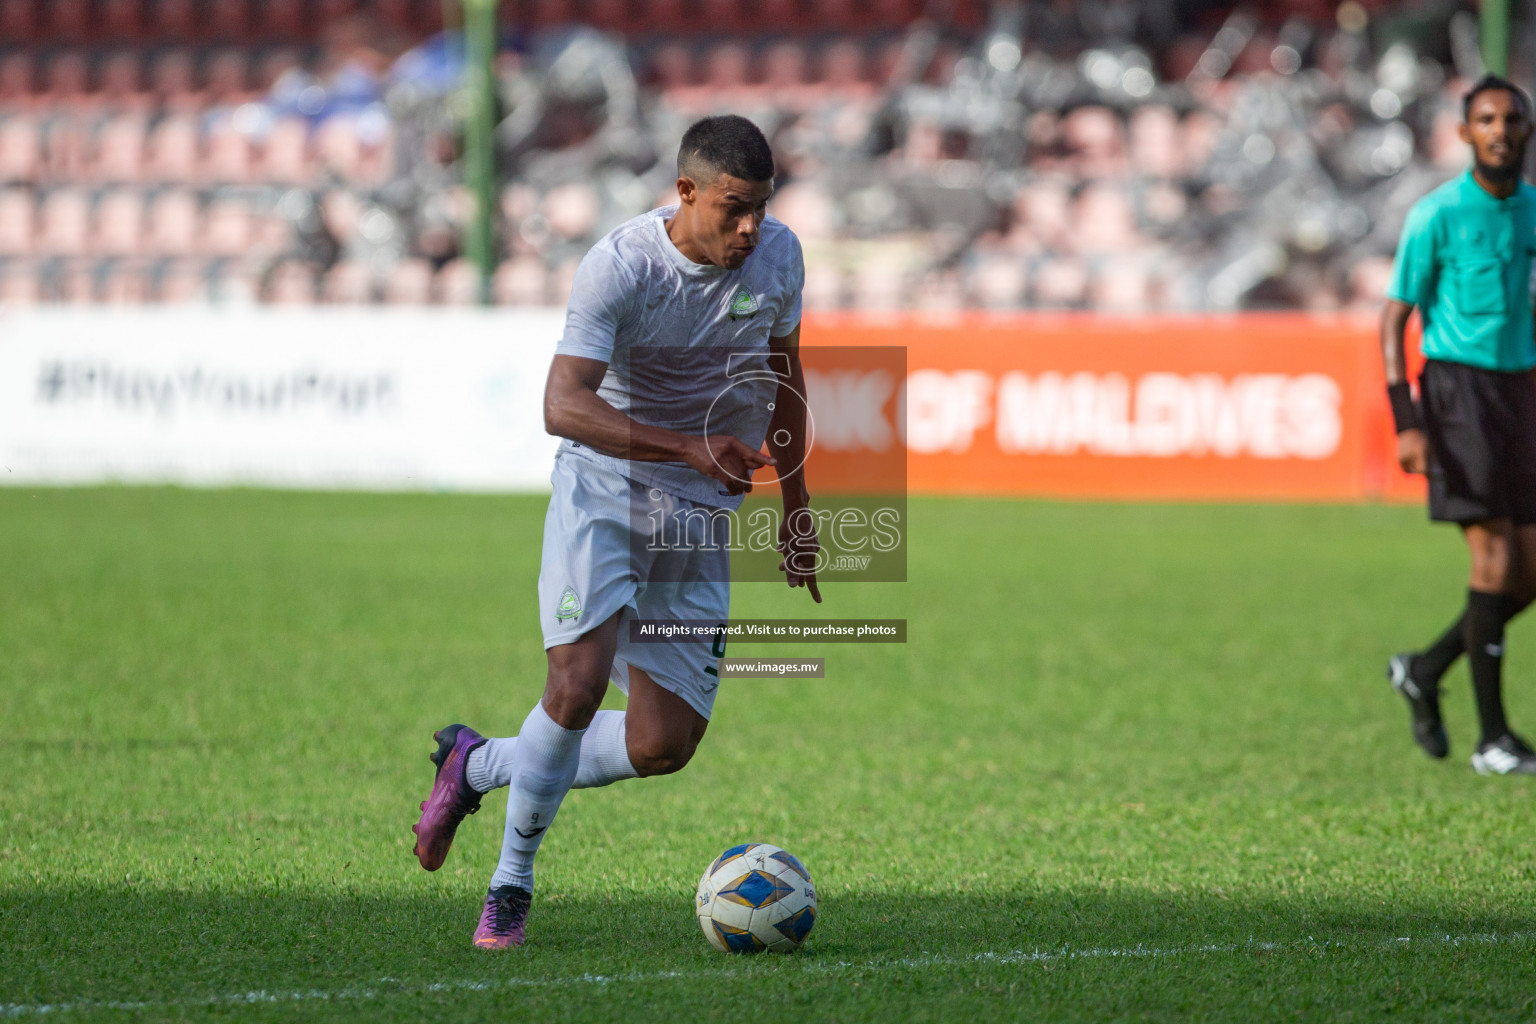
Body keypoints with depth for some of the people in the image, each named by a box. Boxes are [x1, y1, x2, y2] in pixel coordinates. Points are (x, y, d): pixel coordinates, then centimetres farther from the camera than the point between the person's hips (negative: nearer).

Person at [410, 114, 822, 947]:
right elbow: (563, 406, -29)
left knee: (665, 744, -2)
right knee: (579, 680, -24)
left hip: (700, 513, 5)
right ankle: (511, 883, -5)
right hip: (603, 485, -5)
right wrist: (692, 448, -39)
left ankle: (480, 765, 21)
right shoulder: (620, 266, -20)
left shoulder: (777, 256, -2)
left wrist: (795, 499, 21)